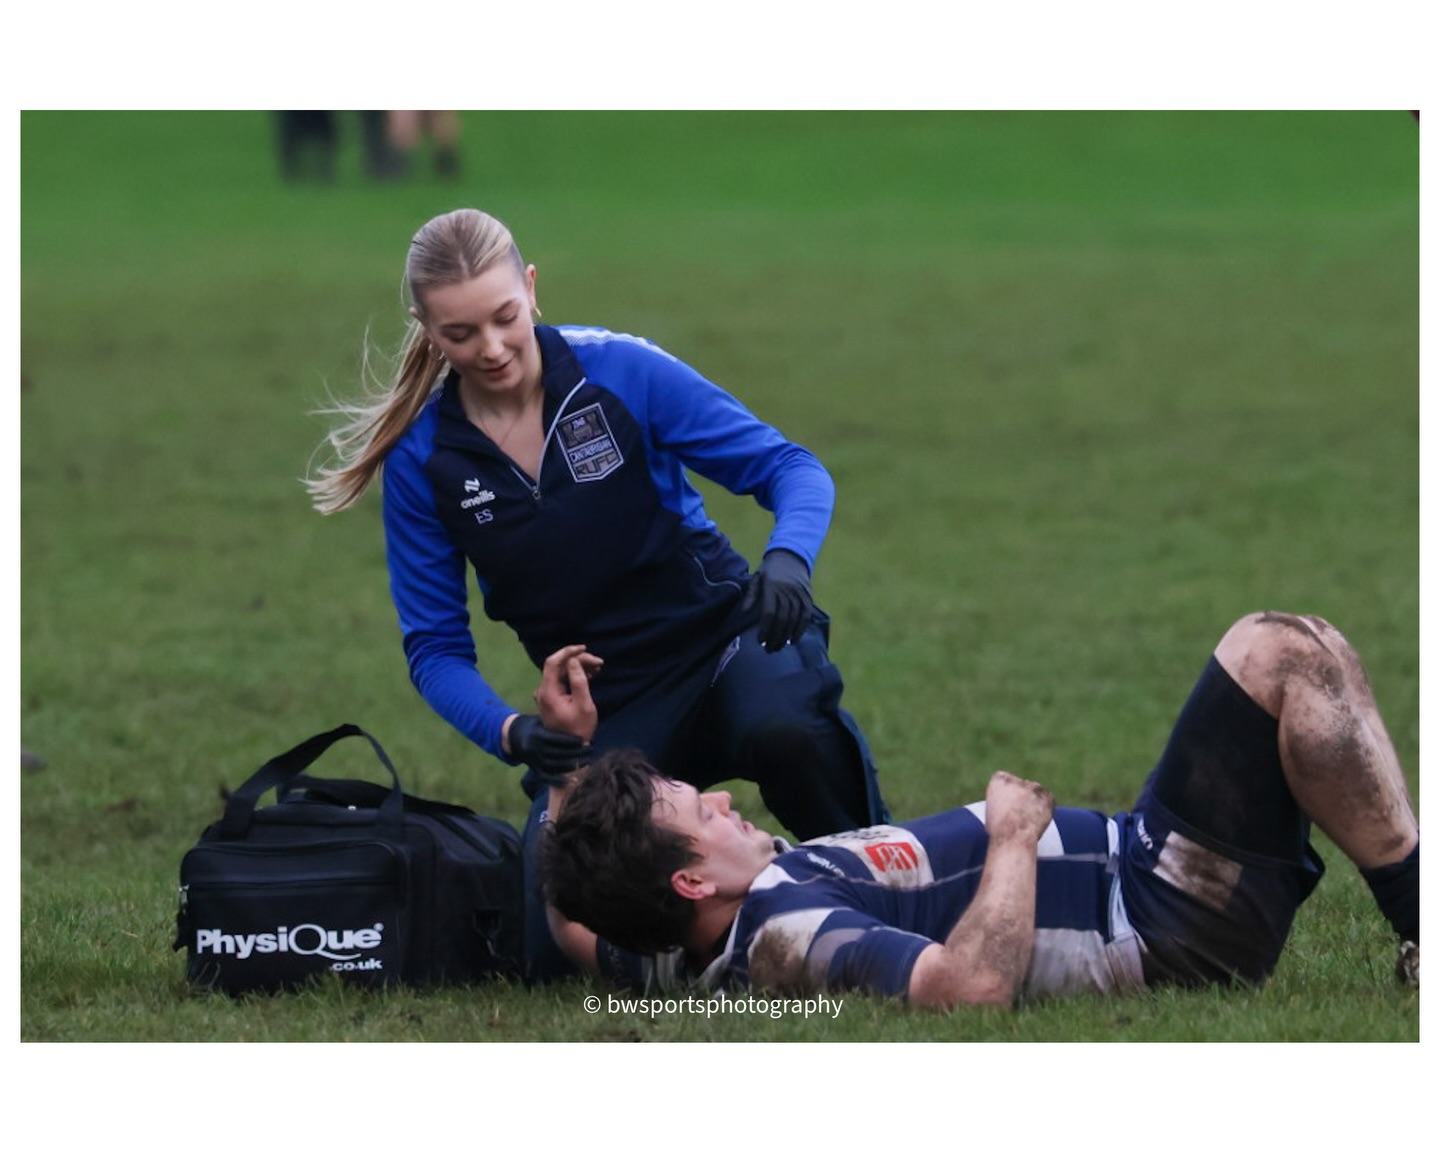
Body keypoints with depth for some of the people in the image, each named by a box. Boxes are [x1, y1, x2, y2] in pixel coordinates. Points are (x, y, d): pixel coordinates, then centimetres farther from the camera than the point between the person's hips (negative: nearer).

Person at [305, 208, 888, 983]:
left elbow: (789, 467, -8)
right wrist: (513, 734, -21)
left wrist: (787, 559, -30)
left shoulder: (621, 372, -11)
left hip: (724, 637, -2)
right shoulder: (422, 461, -6)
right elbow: (435, 649, -1)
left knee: (782, 725, -40)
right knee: (552, 957, -15)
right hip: (606, 714, 2)